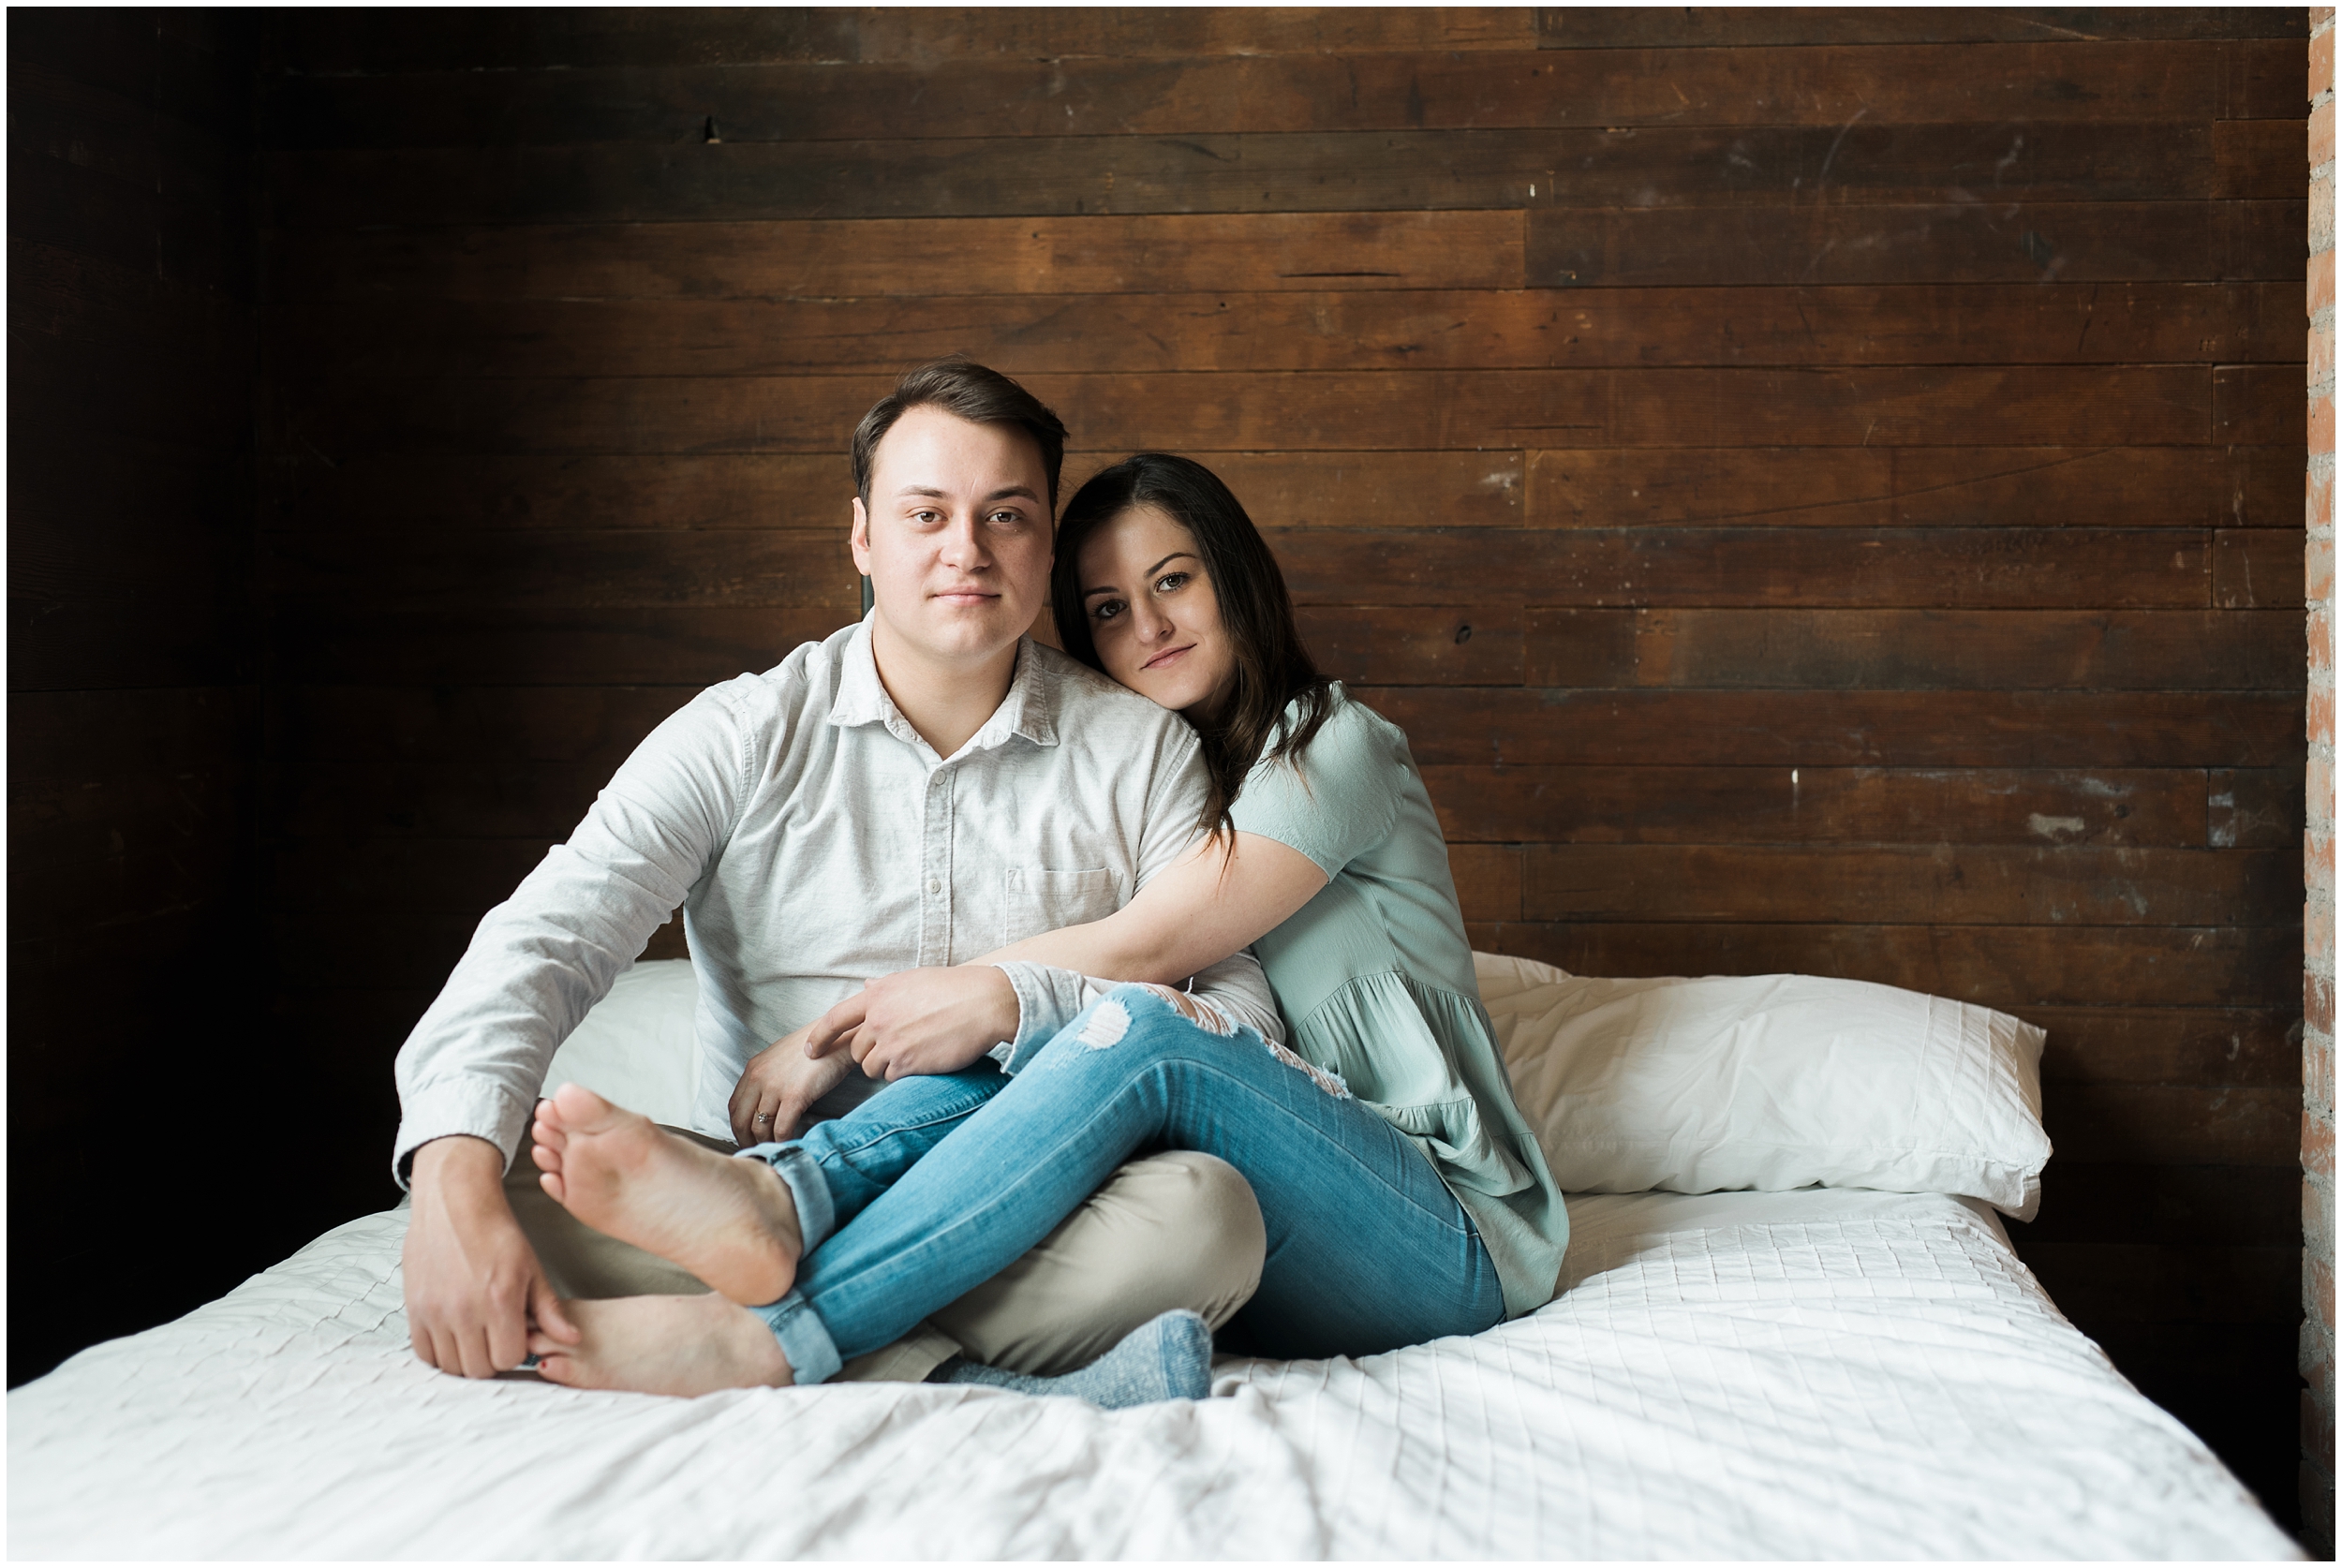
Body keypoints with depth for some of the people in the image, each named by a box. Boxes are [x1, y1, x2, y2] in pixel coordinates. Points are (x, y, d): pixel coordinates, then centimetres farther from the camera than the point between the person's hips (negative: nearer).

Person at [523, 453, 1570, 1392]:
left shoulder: (1334, 745, 0)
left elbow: (1145, 945, -12)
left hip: (1450, 1232, -5)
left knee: (1139, 1026, -31)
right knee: (1030, 1006, -17)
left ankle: (777, 1335, -44)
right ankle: (784, 1197, -44)